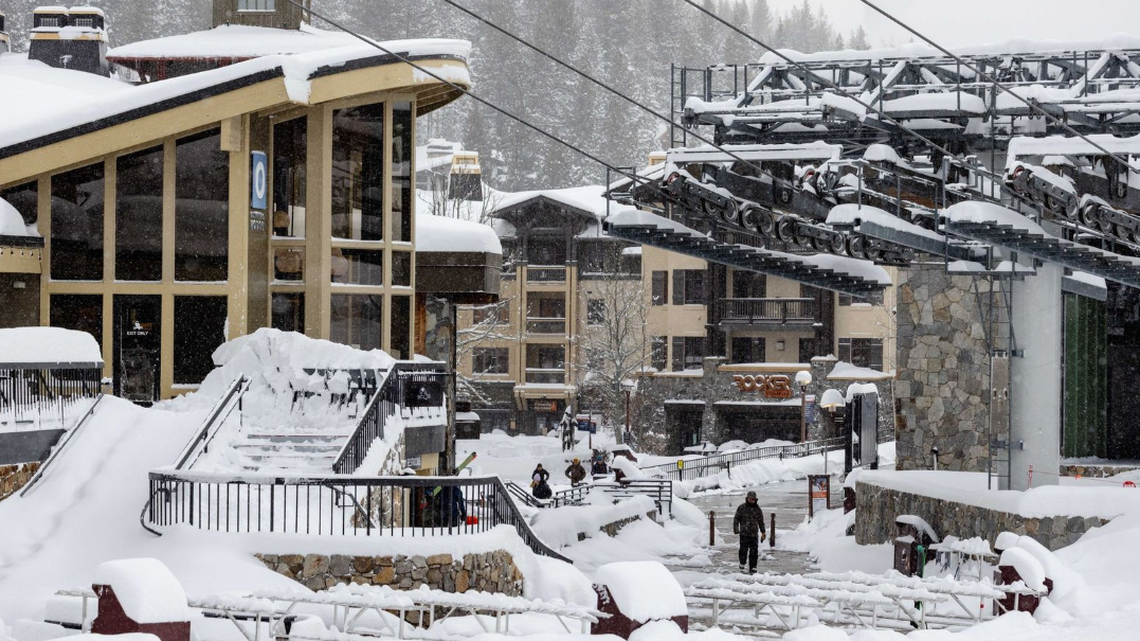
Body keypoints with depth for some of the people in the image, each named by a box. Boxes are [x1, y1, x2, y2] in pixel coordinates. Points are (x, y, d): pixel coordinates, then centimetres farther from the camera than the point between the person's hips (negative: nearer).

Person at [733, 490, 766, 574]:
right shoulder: (741, 508, 1)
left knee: (754, 552, 1)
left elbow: (761, 521, 16)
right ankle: (742, 565, 5)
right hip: (744, 533, -2)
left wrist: (763, 532, 12)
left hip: (754, 534, 2)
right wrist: (736, 529, -5)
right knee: (743, 550, -9)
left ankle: (752, 568, 8)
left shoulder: (757, 509, 9)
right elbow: (736, 519, 4)